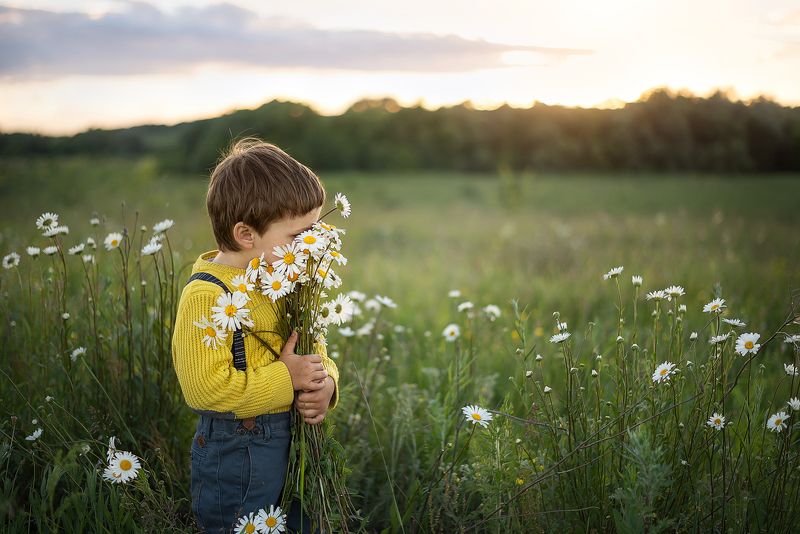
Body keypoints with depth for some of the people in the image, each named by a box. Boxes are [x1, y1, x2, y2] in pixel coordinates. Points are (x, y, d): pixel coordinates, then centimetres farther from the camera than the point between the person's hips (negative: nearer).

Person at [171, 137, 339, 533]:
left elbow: (315, 351, 13)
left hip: (294, 440, 8)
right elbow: (206, 386, -28)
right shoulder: (207, 296, -22)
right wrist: (286, 378, -22)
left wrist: (326, 385, -8)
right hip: (237, 453, -8)